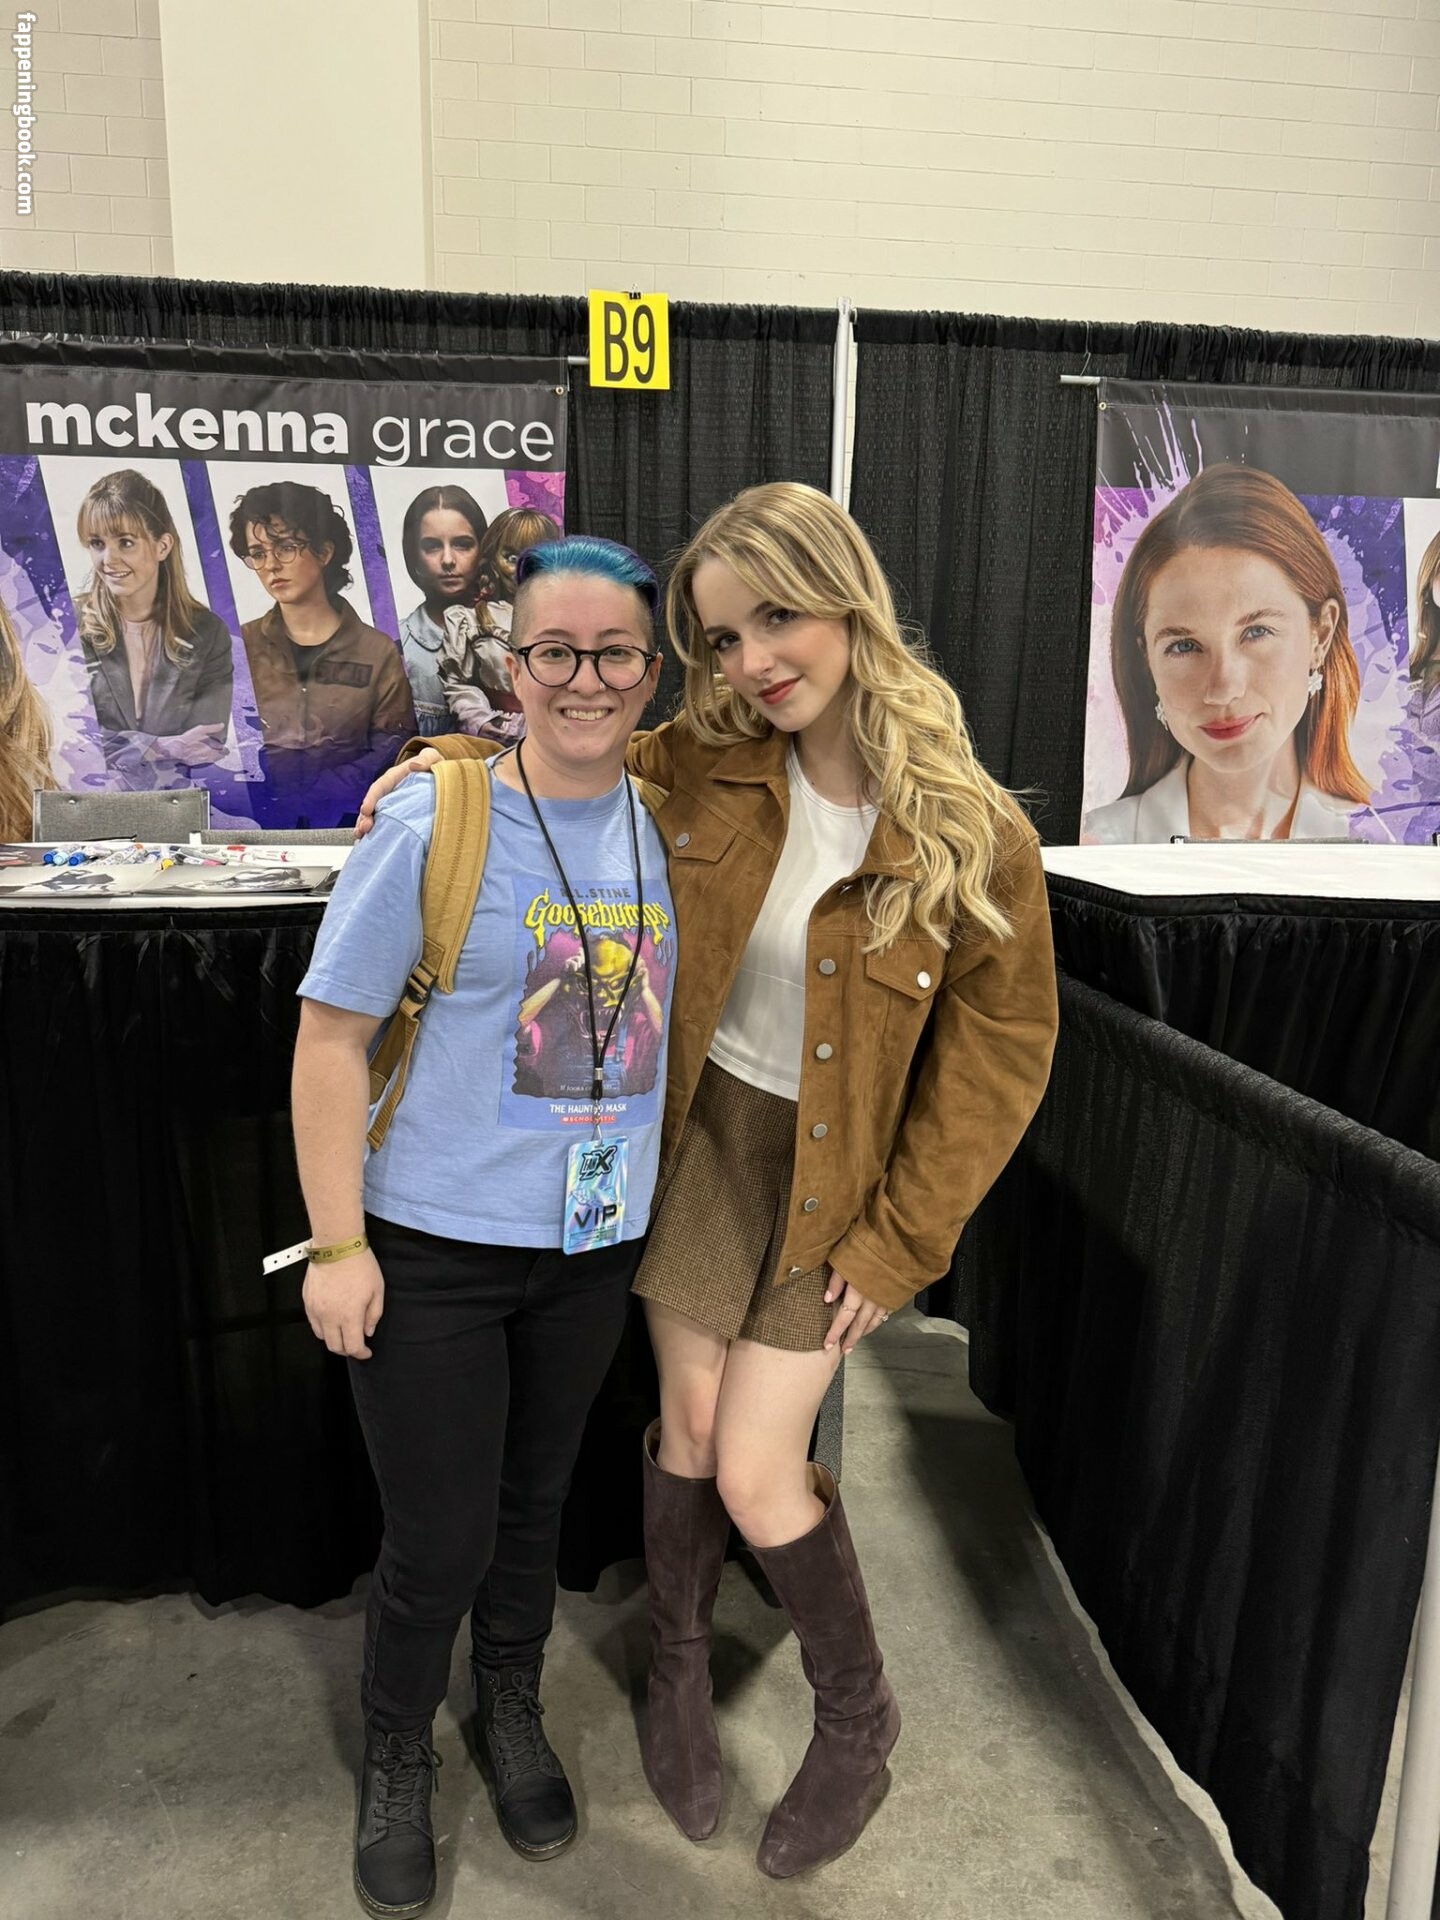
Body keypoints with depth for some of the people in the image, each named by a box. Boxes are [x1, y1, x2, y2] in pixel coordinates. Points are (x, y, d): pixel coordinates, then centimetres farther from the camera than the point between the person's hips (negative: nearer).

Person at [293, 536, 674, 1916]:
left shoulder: (667, 824, -1)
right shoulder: (432, 823, -16)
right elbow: (331, 1038, -12)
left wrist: (653, 1193, 11)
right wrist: (337, 1244, -12)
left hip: (594, 1239, 4)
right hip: (434, 1245, -4)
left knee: (536, 1501, 22)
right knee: (438, 1537, 9)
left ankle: (512, 1711, 50)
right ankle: (395, 1759, 40)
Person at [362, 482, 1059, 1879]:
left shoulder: (972, 833, -17)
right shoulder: (700, 769, -8)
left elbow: (1001, 1050, -9)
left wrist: (902, 1241, -8)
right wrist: (454, 755, -6)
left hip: (828, 1174, -3)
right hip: (701, 1132, 3)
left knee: (755, 1474, 1)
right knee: (689, 1424, 13)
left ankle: (857, 1718, 33)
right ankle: (679, 1667, 44)